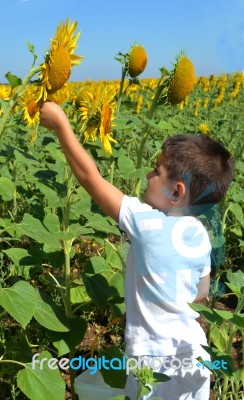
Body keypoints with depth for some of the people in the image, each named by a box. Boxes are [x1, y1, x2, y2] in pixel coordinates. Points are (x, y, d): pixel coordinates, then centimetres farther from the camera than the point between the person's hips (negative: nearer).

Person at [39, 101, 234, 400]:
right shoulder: (200, 235, -4)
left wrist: (60, 123, -10)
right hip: (194, 354, 6)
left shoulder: (146, 222, -23)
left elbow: (89, 177, -18)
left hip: (156, 360, -6)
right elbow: (202, 293, 8)